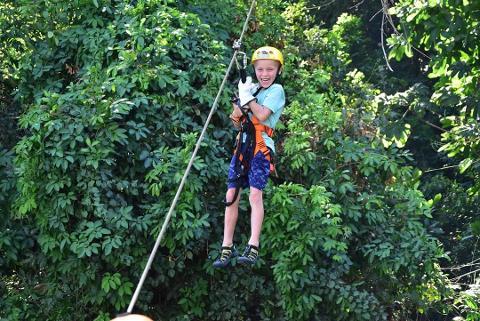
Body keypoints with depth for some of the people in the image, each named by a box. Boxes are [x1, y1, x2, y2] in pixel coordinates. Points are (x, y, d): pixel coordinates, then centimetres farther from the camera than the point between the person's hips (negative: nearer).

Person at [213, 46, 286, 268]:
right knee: (231, 195, 1)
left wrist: (247, 96, -6)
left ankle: (253, 248, -21)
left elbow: (262, 115, -17)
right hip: (242, 146, 6)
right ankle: (227, 248, 7)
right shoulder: (252, 89, 19)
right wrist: (240, 100, 1)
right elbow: (237, 123, 19)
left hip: (261, 148, -6)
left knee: (255, 193, -19)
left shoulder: (276, 90, 0)